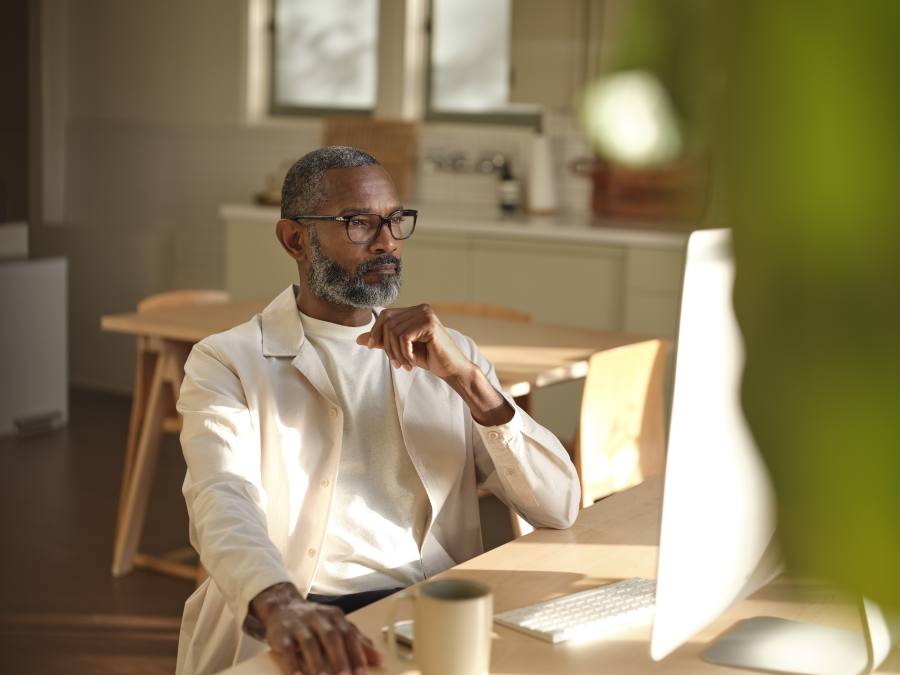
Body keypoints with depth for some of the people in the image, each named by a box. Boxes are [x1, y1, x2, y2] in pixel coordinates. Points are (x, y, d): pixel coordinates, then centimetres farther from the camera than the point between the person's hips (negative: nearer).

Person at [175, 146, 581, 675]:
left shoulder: (448, 355, 17)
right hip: (291, 630, -2)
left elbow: (560, 507, 6)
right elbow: (224, 503, -15)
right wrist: (280, 605, -36)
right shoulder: (227, 365, 5)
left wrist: (465, 377, -7)